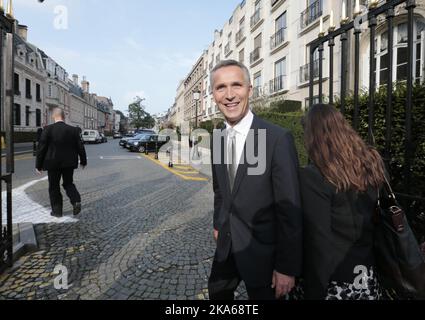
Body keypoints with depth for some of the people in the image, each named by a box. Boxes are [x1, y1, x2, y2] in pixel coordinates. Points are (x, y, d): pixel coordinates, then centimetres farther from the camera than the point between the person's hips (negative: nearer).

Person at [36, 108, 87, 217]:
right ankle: (76, 201, -3)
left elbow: (41, 148, -8)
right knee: (68, 183, 19)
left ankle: (57, 210, 17)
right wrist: (83, 161, 14)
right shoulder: (73, 130, -3)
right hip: (69, 163, 3)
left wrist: (38, 165, 0)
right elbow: (80, 147, 1)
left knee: (54, 187, 12)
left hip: (53, 163, -2)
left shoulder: (48, 129, -10)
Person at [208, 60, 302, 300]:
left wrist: (287, 267, -16)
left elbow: (290, 208, -19)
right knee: (217, 292, 25)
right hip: (226, 244, 6)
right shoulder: (217, 138, 0)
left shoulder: (279, 138, -22)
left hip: (262, 249, -6)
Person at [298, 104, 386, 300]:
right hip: (369, 273, 6)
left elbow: (318, 239, -21)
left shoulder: (313, 176, -22)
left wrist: (314, 290, -11)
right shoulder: (373, 162, -3)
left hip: (334, 279, -5)